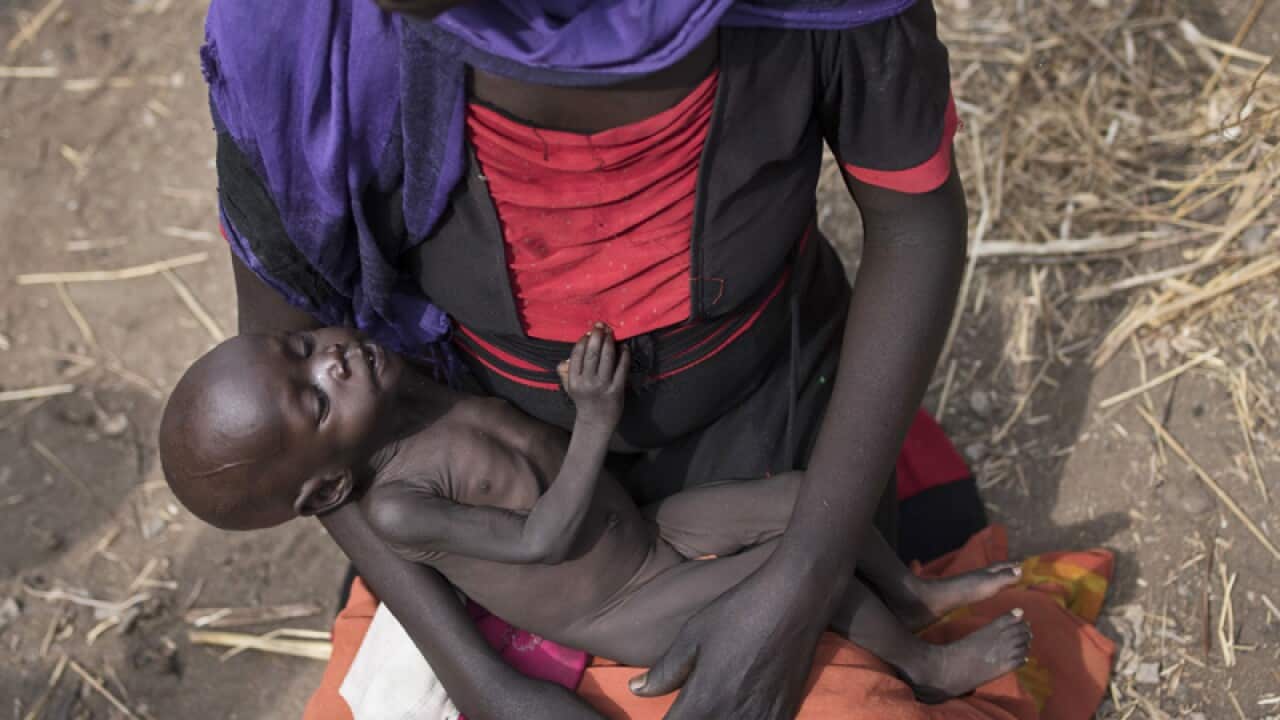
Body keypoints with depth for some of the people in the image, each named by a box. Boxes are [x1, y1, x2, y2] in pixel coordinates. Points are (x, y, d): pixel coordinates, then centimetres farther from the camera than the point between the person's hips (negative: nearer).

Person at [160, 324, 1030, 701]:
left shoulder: (392, 376, -11)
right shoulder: (393, 506, -29)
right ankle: (925, 665, 10)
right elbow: (545, 539, -27)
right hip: (629, 619, -6)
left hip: (648, 527, 6)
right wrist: (596, 420, -31)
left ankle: (912, 593, 21)